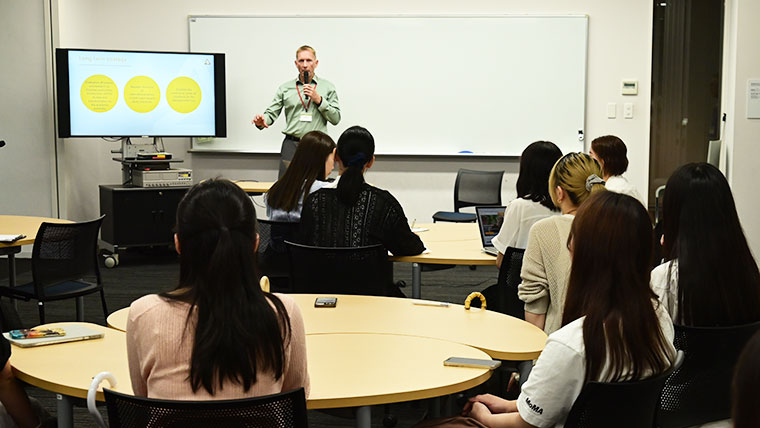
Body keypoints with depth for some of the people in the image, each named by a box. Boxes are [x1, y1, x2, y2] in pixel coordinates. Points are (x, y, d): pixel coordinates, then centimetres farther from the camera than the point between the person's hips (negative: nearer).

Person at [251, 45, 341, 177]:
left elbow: (335, 118, 3)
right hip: (291, 146, 0)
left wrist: (318, 100, -8)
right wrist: (262, 121, -16)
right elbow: (272, 113, 7)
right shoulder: (285, 88, 10)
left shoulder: (328, 87, 8)